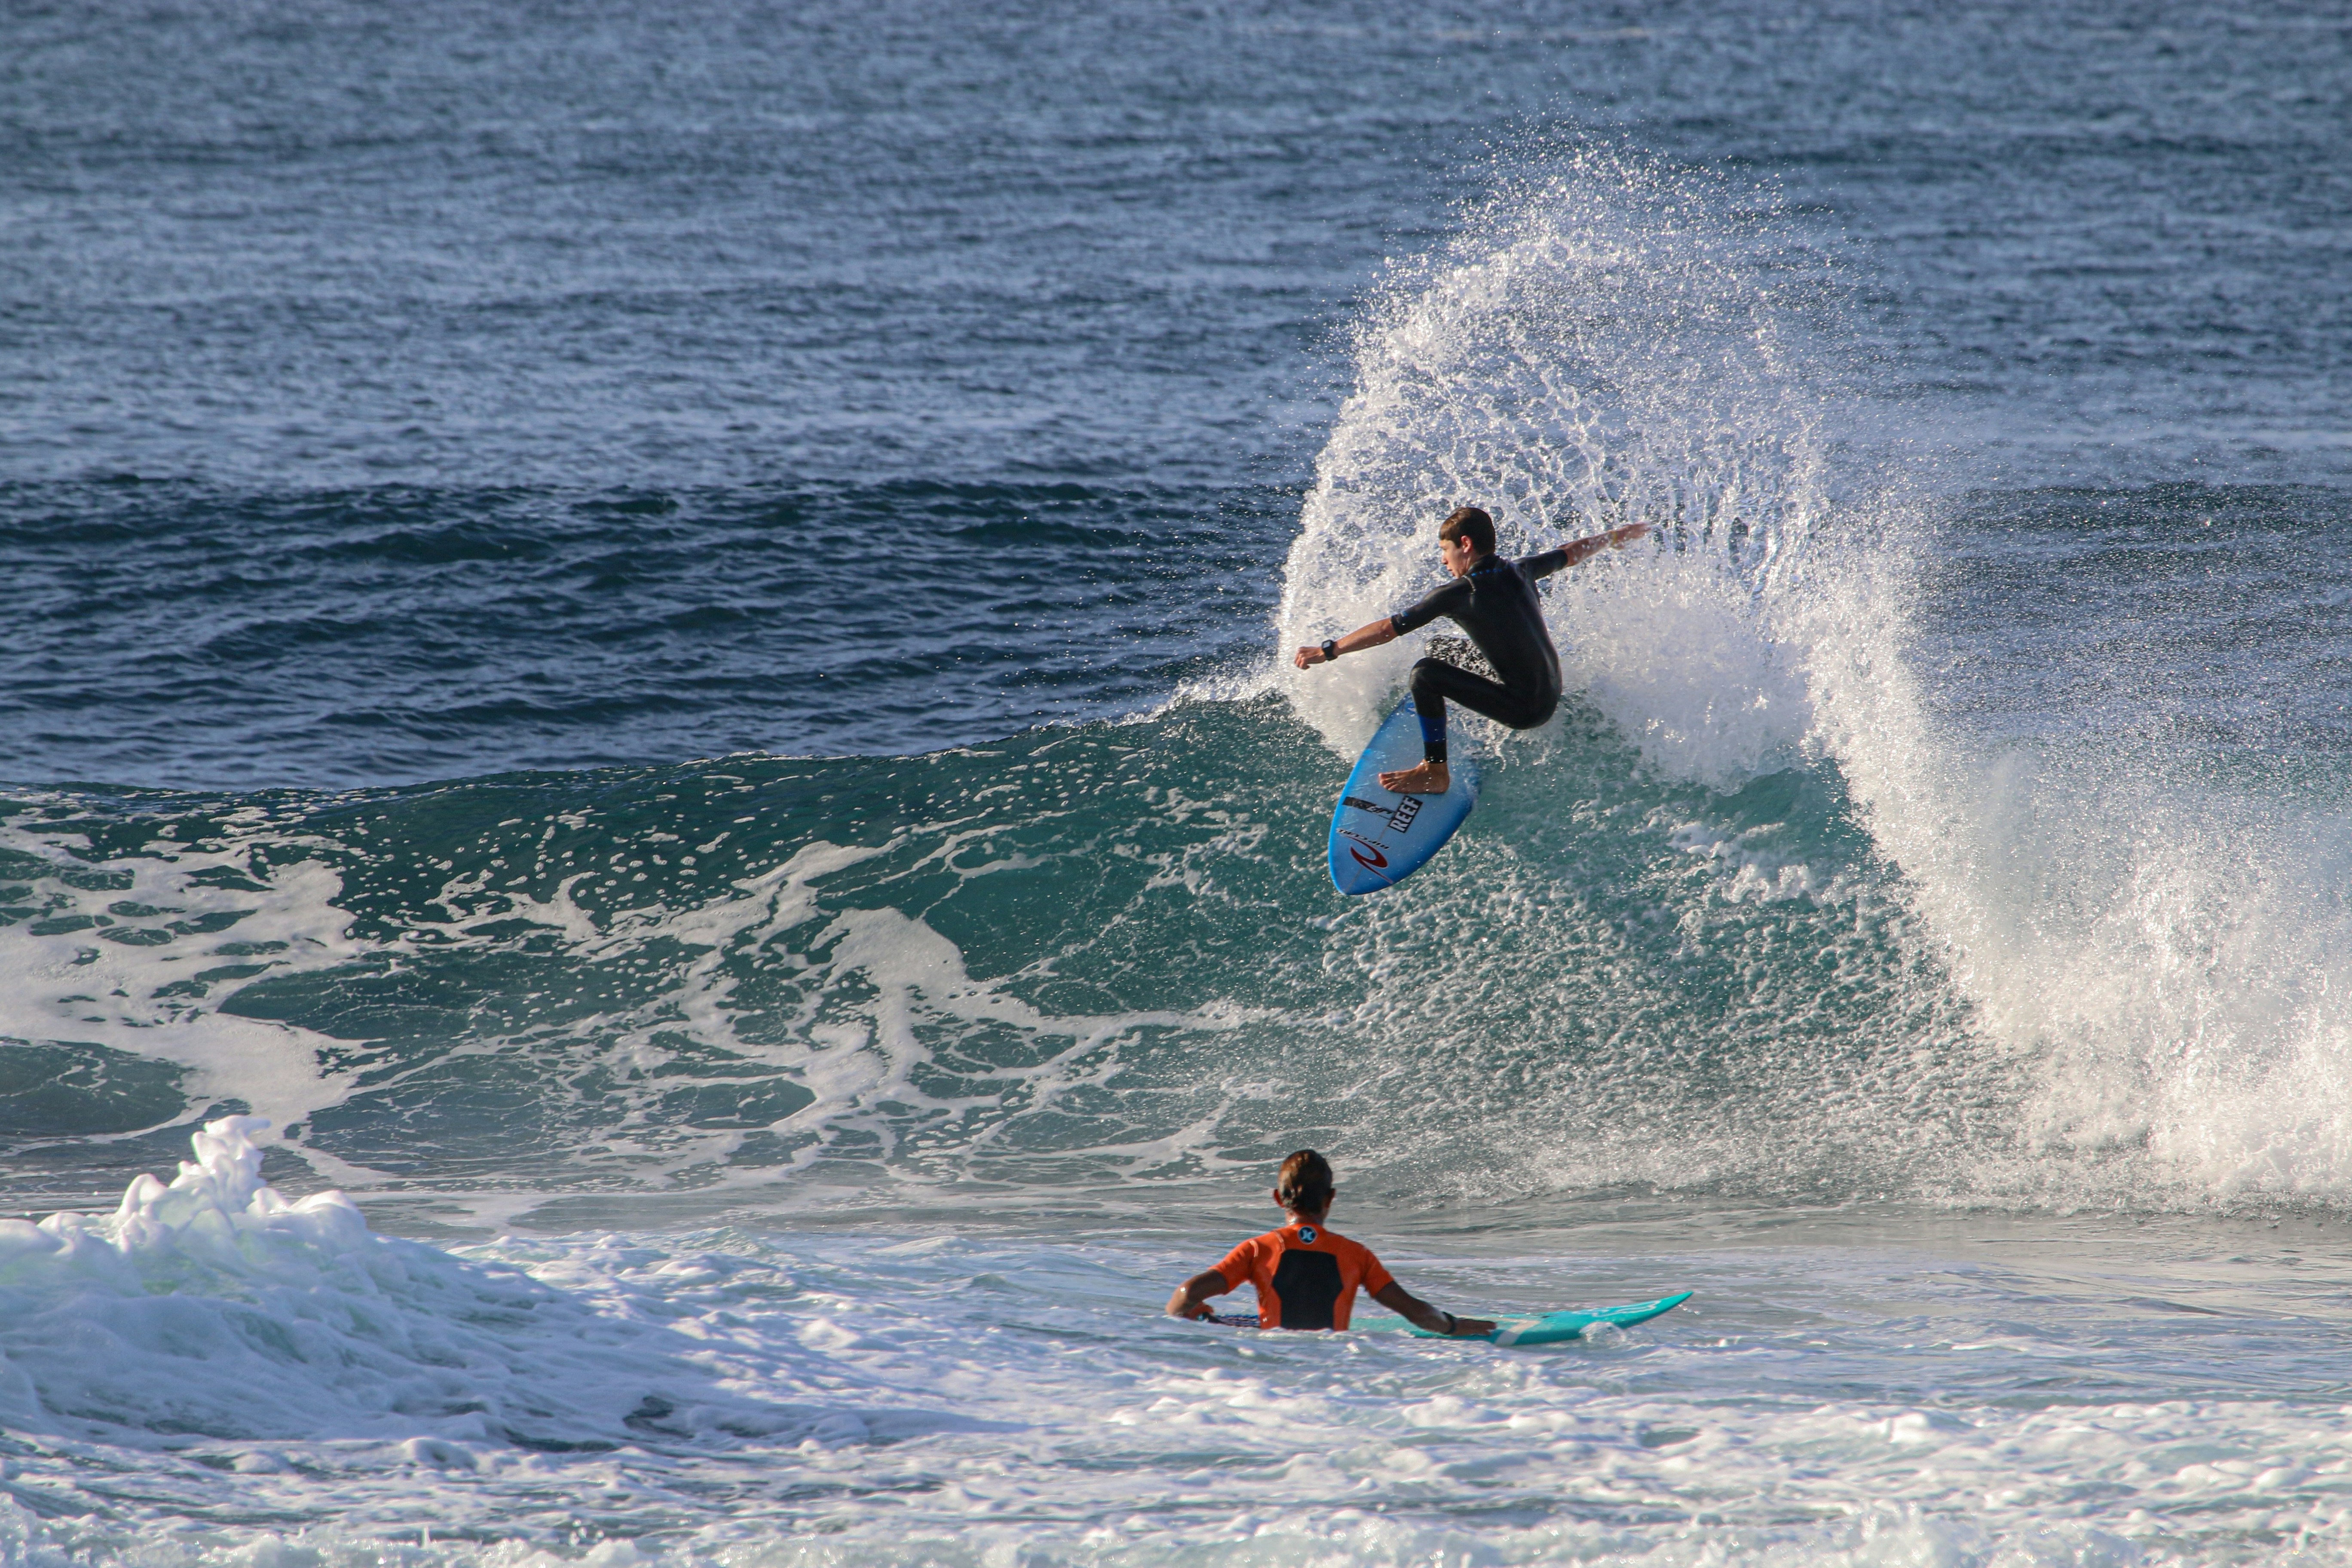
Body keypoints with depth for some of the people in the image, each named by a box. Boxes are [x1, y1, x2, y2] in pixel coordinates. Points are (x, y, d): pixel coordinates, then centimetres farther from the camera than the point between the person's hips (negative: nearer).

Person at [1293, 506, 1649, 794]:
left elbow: (1388, 629, -15)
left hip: (1524, 708, -8)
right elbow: (1572, 553, 20)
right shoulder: (1520, 572, 1)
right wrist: (1618, 537, 39)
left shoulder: (1460, 594, -17)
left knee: (1426, 674, -17)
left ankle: (1435, 773, -10)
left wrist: (1328, 652, -8)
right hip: (1553, 697, 8)